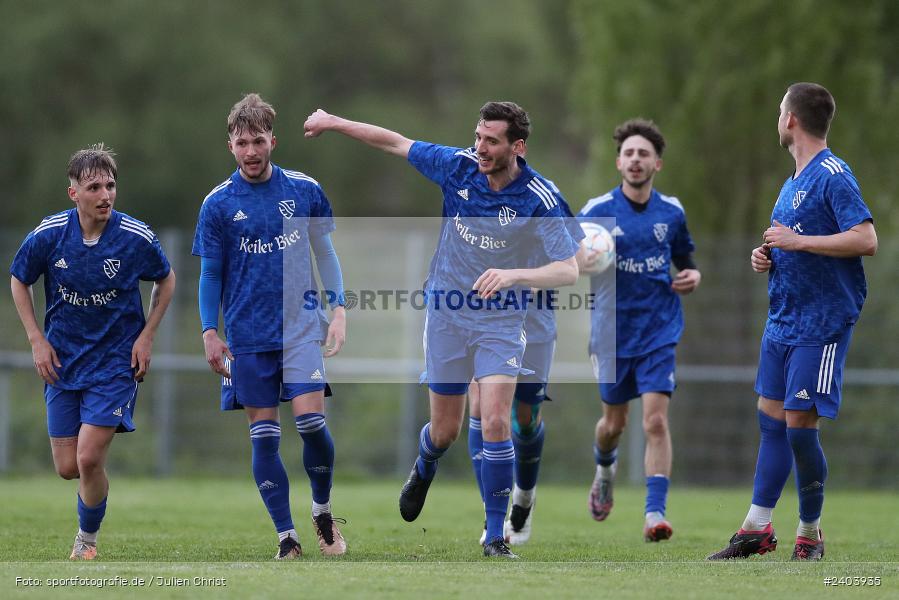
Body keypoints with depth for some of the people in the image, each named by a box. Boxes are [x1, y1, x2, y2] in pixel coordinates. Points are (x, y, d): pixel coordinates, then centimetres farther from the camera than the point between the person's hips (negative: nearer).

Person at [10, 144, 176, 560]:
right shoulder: (48, 235, -11)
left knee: (89, 459, -14)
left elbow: (166, 280, 6)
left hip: (116, 359, -2)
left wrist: (146, 336, -2)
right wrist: (37, 340, -1)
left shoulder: (137, 238, -14)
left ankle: (87, 540, 11)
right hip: (62, 361, 2)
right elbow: (19, 281, 7)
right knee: (67, 468, 3)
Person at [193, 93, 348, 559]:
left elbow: (324, 253, 11)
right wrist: (210, 332, -2)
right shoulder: (218, 204, 0)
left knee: (311, 420, -13)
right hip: (247, 337, 1)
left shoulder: (304, 190, 1)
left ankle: (323, 512, 11)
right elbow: (210, 274, 5)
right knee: (263, 435, 0)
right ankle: (286, 536, 5)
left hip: (300, 325, -1)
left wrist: (338, 309, 4)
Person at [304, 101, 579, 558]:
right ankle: (425, 469, 48)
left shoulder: (539, 200, -20)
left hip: (500, 319, -3)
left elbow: (569, 270, -25)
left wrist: (514, 273, -40)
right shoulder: (457, 165, -10)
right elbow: (396, 143, 4)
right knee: (445, 431, 10)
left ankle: (495, 536, -5)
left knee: (495, 422, -17)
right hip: (447, 313, 3)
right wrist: (335, 123, 6)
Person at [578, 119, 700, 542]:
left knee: (656, 421, -14)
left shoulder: (671, 212, 3)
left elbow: (684, 261, 19)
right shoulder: (597, 212, -4)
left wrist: (693, 276, -4)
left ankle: (655, 515, -15)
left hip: (659, 333, 0)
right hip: (613, 333, 0)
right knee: (614, 422, 13)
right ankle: (605, 469, 48)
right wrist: (583, 263, -24)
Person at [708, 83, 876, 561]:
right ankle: (757, 530, 13)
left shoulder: (832, 175, -12)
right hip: (782, 319, 9)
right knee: (771, 419, 9)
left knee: (799, 424, -8)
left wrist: (796, 241, -20)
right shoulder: (793, 182, 17)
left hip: (822, 324, -9)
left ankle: (810, 533, 4)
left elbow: (866, 240, -22)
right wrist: (766, 257, 7)